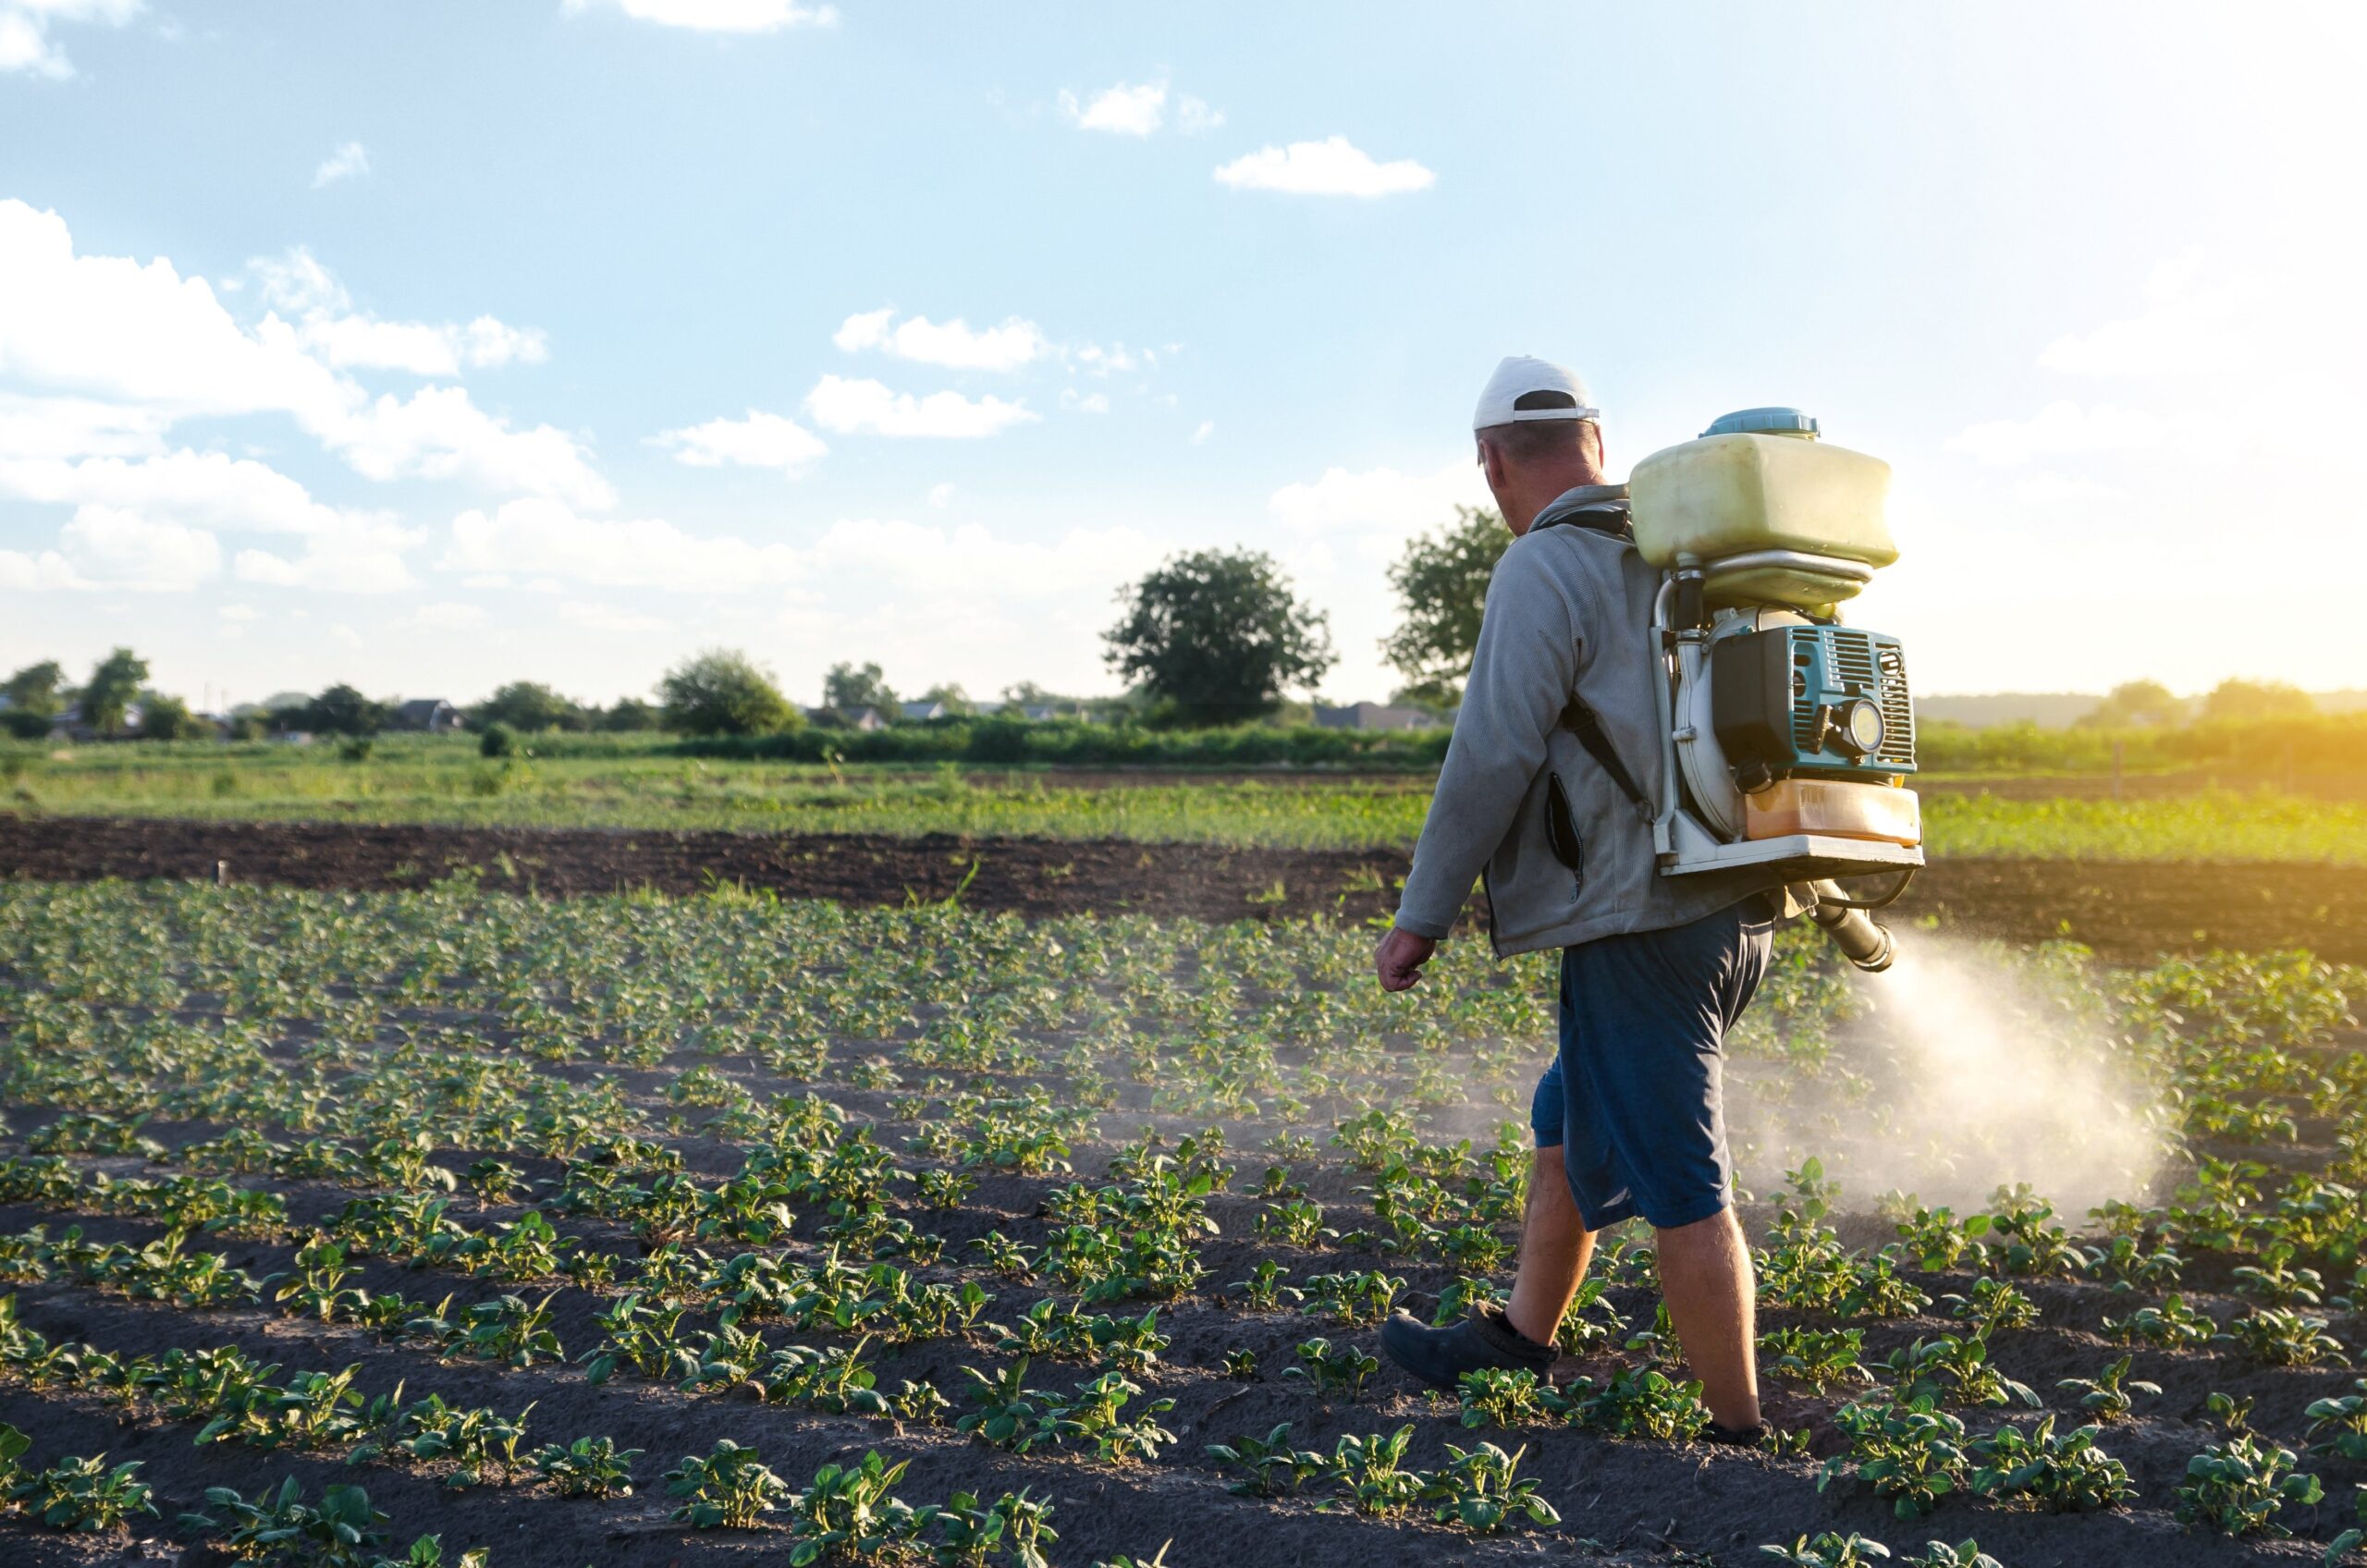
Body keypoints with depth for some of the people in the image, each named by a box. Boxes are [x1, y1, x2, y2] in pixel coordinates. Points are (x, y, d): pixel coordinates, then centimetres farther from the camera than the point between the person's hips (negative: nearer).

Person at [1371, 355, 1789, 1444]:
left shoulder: (1543, 570, -11)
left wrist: (1421, 915, -9)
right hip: (1735, 913, 9)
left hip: (1641, 921, -9)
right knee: (1570, 1127, 22)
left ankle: (1739, 1430, 10)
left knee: (1674, 1183, 0)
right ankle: (1517, 1339, 34)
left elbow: (1494, 755, -17)